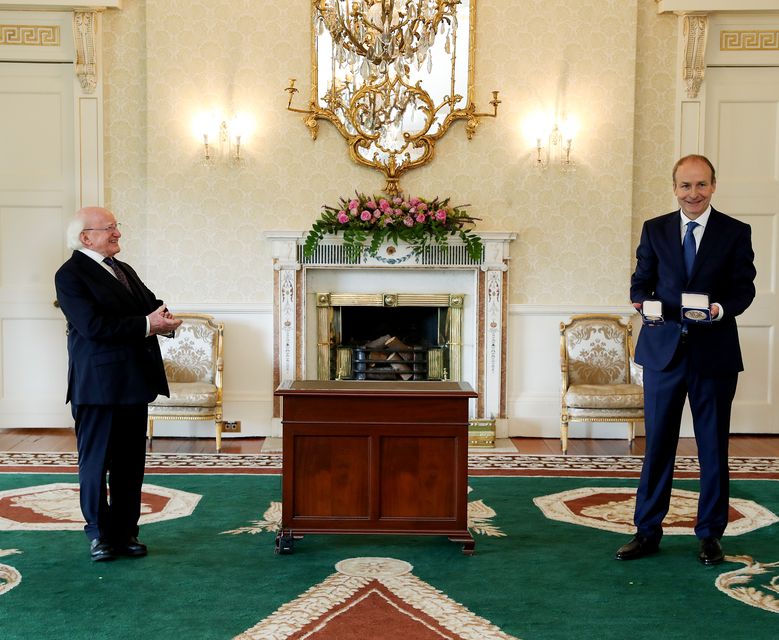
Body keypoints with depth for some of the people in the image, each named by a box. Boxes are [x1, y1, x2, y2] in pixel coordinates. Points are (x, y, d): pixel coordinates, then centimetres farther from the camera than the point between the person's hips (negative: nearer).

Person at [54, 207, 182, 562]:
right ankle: (99, 534, 17)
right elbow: (93, 326, -20)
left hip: (134, 382, 7)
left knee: (130, 463, 11)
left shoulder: (124, 270, 18)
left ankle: (124, 532, 22)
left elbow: (151, 303, 14)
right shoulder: (70, 275, -9)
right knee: (96, 462, 5)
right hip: (99, 384, -7)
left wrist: (161, 315, -11)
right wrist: (147, 325, -20)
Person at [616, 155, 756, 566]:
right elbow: (641, 281, 8)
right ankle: (647, 532, 16)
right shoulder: (654, 230, 7)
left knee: (713, 447, 7)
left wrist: (722, 308, -21)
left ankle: (710, 535, 20)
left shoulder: (735, 232, 3)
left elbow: (744, 287, 0)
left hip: (715, 352, -1)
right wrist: (643, 301, -15)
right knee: (657, 443, 6)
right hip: (663, 349, 1)